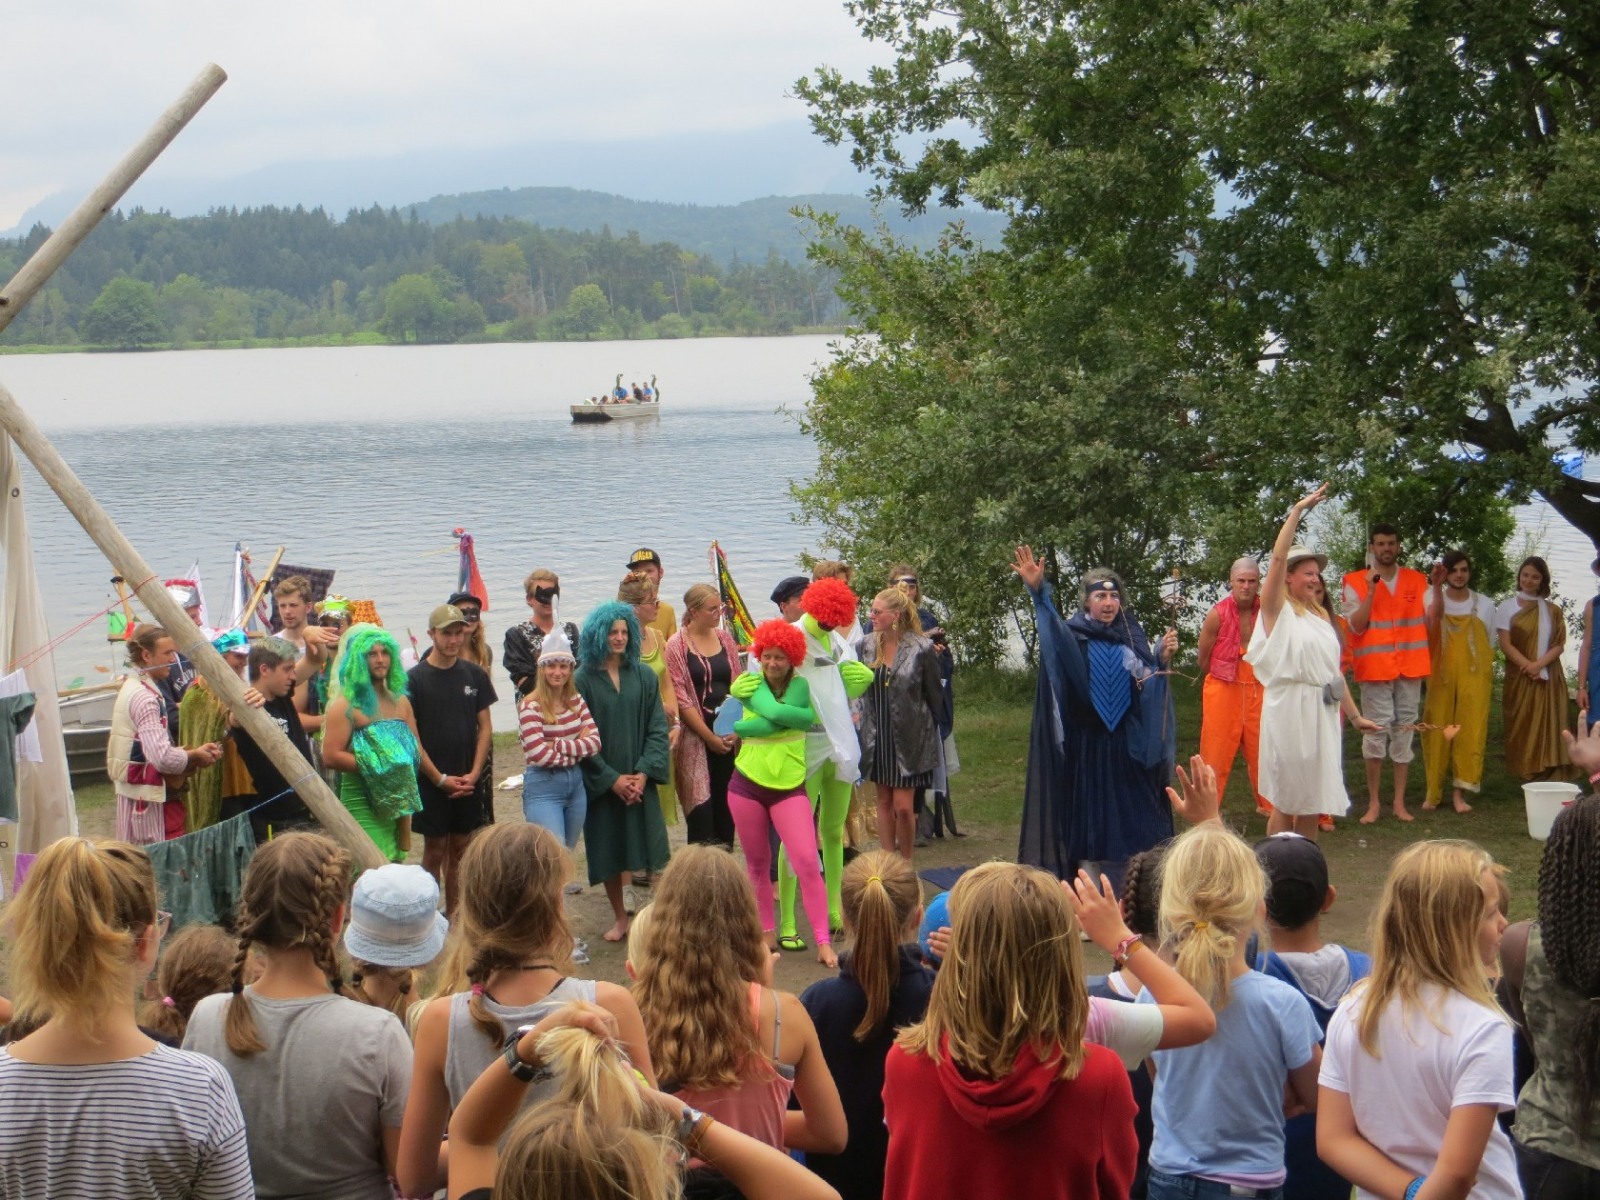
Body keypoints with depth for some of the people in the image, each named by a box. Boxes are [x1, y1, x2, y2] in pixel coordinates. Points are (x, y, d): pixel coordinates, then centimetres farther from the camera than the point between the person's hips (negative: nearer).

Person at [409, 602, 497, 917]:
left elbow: (485, 727, 7)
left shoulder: (475, 675, 5)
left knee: (460, 850, 9)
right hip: (431, 782, -3)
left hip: (467, 782, 3)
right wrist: (440, 779, -11)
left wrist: (473, 774, -5)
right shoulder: (415, 679, -6)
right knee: (434, 852, 2)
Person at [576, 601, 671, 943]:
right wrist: (611, 778, -10)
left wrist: (644, 772, -10)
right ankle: (620, 919, 20)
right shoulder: (583, 680, -4)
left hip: (639, 778, 1)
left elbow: (657, 728, 2)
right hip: (601, 782, -1)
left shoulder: (643, 676, 4)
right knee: (608, 853, 6)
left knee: (650, 849, -6)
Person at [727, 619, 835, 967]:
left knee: (808, 862, -10)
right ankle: (767, 932, 28)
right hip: (747, 783, 1)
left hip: (789, 787, -1)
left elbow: (805, 718, -18)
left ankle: (824, 941, -5)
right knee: (757, 864, 11)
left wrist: (743, 728, -13)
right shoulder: (749, 684, -2)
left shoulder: (801, 686, -1)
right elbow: (775, 712, -21)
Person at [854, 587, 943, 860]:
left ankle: (905, 865, 13)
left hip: (909, 737, -4)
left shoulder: (922, 648, -13)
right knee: (884, 801, 11)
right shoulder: (865, 645, -1)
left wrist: (925, 727, 8)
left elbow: (934, 695, -1)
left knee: (903, 806, -5)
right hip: (877, 737, 4)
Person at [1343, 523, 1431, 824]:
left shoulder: (1416, 580, 11)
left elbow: (1431, 619, 4)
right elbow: (1357, 626, -6)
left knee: (1405, 731, 5)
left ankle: (1399, 802, 11)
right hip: (1375, 668, -3)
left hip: (1409, 667, 3)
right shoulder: (1356, 582, 2)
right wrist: (1371, 590, -13)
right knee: (1376, 731, -6)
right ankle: (1373, 802, 3)